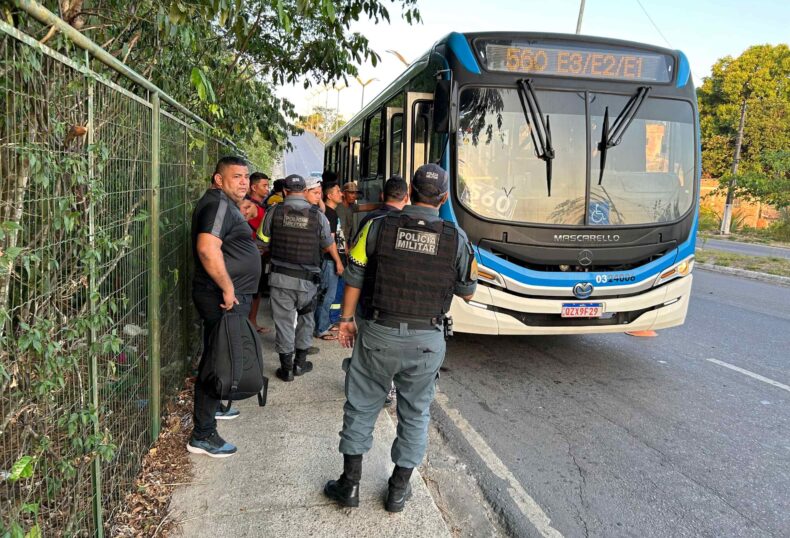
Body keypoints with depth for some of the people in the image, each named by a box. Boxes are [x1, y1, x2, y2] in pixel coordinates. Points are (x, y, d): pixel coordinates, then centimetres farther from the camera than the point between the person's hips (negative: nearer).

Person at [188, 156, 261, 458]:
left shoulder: (225, 204, 17)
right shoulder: (219, 204, -17)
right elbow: (207, 248, -31)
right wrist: (227, 288, -26)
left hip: (231, 296, 11)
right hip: (223, 298, -11)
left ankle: (212, 407, 43)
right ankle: (202, 435, 1)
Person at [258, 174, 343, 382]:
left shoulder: (274, 212, -6)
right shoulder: (317, 215, -4)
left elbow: (263, 243, 1)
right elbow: (329, 245, 9)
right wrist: (338, 262, 28)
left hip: (280, 277, 0)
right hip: (308, 279, 0)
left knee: (284, 321, 9)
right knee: (306, 318, 20)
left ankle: (286, 368, 17)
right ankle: (300, 362, 27)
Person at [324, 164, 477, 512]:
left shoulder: (378, 227, -7)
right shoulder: (456, 238, -6)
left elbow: (354, 279, -2)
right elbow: (467, 293, 5)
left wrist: (346, 318, 12)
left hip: (378, 333, 0)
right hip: (426, 340, 1)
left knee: (361, 406, 15)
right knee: (415, 413, 16)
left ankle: (350, 483, 23)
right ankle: (399, 490, 26)